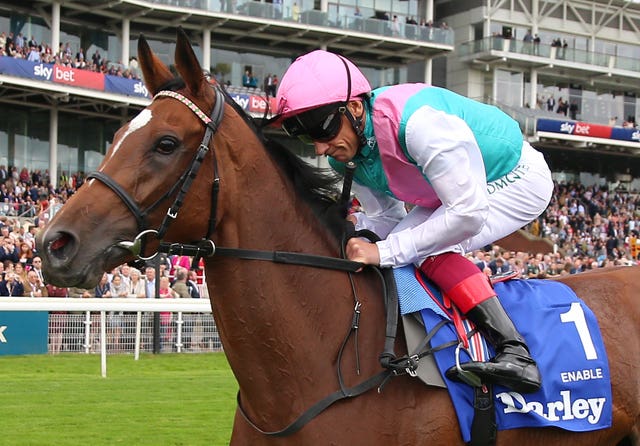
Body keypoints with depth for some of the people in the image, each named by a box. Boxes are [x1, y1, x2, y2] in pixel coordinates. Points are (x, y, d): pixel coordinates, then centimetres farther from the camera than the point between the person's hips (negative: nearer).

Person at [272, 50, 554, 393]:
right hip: (465, 188, 9)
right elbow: (389, 219, 1)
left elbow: (468, 215, -37)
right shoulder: (346, 157, -10)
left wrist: (385, 252, -36)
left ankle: (516, 354, -30)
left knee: (426, 247, -26)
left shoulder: (417, 122, -37)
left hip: (520, 178, -9)